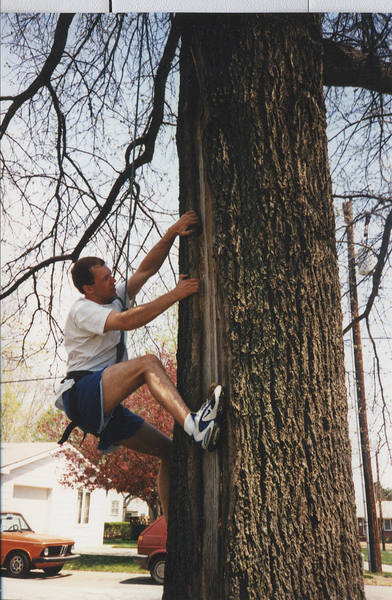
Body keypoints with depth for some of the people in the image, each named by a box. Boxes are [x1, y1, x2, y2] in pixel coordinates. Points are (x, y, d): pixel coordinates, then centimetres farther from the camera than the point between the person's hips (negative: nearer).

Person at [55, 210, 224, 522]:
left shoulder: (115, 299, 19)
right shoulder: (83, 309, -7)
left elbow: (147, 268, 13)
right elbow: (126, 321, -25)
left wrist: (171, 233, -2)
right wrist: (176, 294, -24)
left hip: (106, 407, 9)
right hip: (81, 393, -9)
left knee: (170, 451, -2)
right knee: (149, 363, -32)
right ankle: (195, 425, -53)